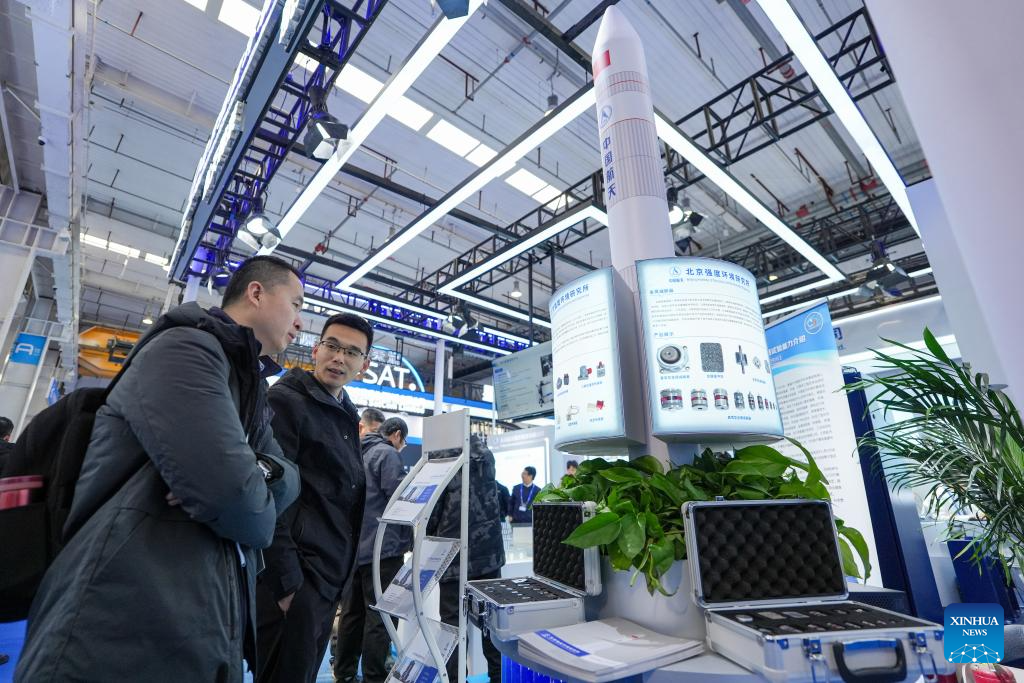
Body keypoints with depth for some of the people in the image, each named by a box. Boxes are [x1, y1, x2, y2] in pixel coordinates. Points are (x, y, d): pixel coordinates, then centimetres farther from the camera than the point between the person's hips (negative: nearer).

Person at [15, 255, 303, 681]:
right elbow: (226, 488, -29)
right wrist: (259, 518, -6)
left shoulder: (250, 394, 16)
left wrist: (261, 472, -14)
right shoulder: (186, 347, -16)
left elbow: (289, 478, 10)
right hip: (126, 635, -10)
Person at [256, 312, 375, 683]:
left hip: (330, 580, 8)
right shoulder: (286, 401, -11)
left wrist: (338, 582, 18)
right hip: (296, 580, -8)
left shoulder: (346, 417, 14)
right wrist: (286, 581, -21)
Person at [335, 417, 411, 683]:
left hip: (354, 546, 9)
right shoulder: (387, 454, -13)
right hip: (381, 547, -9)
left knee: (352, 612, 17)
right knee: (380, 615, 0)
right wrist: (410, 539, -4)